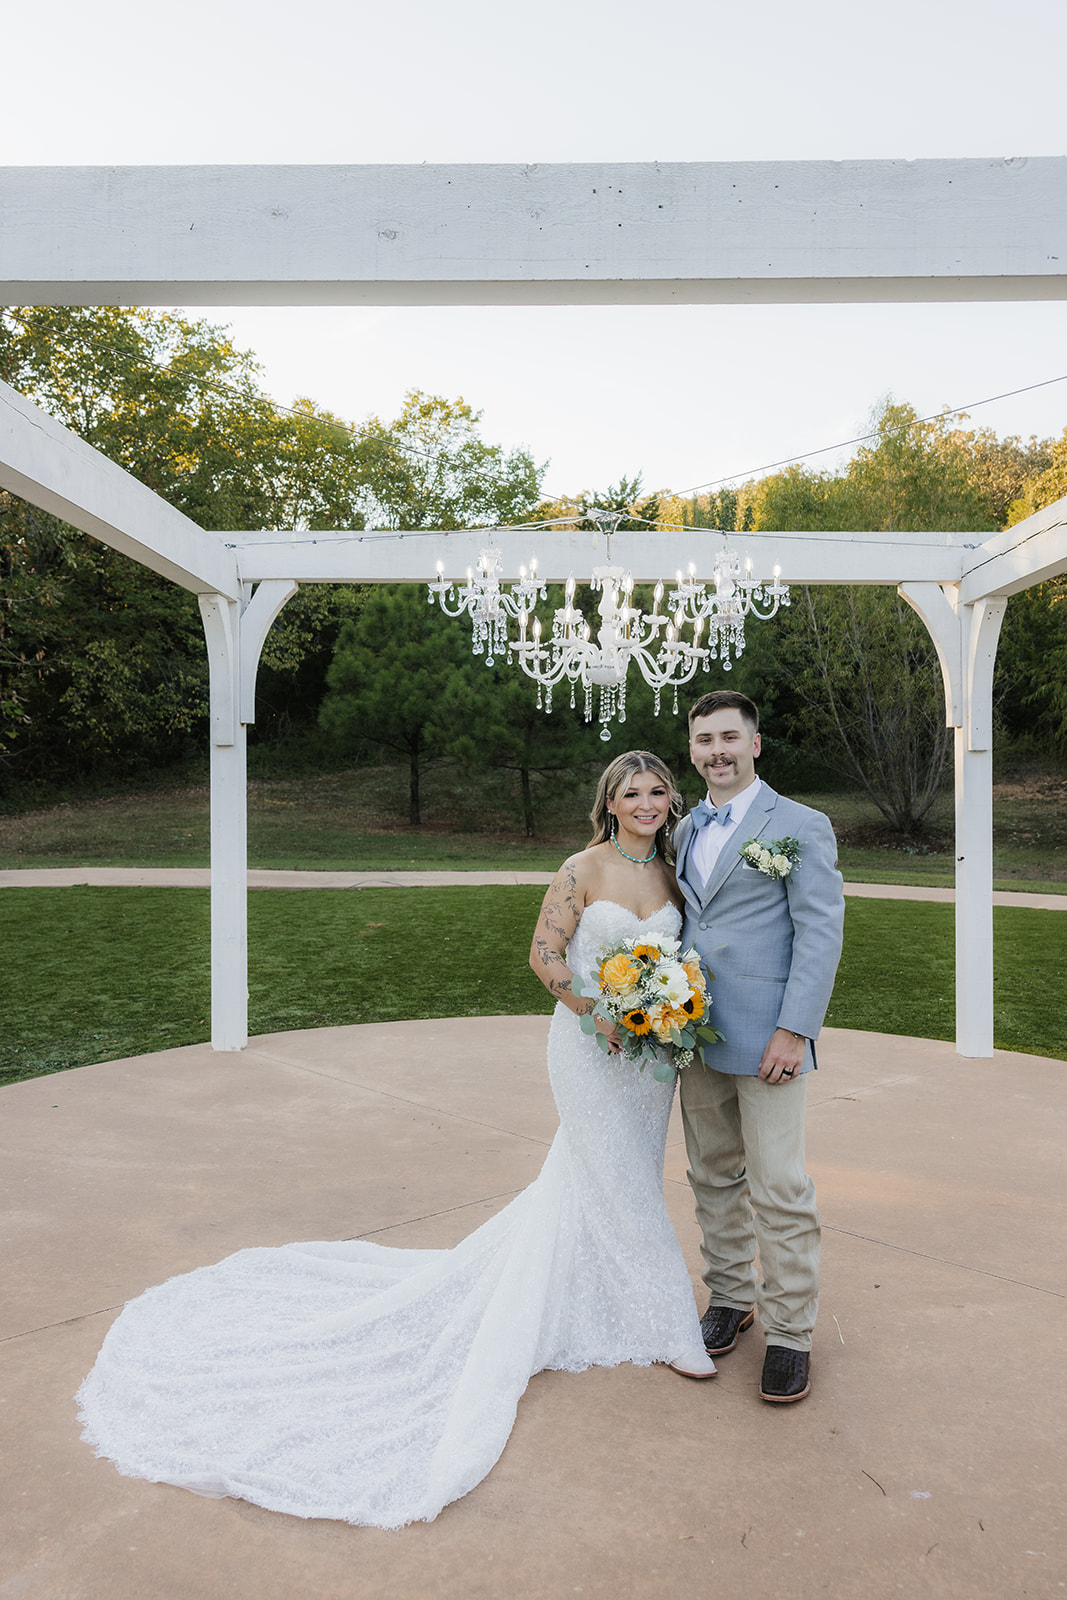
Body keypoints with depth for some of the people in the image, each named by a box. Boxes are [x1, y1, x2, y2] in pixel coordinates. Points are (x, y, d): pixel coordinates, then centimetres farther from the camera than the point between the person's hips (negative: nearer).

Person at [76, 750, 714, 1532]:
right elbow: (545, 954, -13)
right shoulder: (584, 868, -12)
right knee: (624, 1186, 3)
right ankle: (670, 1329, 20)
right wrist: (604, 1017, -21)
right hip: (591, 1044, -7)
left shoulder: (670, 872, 5)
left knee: (595, 1182, 17)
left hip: (652, 1049, 7)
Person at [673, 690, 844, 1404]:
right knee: (715, 1177, 16)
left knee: (780, 1190, 0)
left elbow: (821, 935, -11)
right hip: (697, 1033, 6)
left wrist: (794, 1031, -17)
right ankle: (730, 1297, 34)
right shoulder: (686, 830, 12)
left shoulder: (801, 826, -6)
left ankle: (790, 1331, 16)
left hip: (766, 1040, -6)